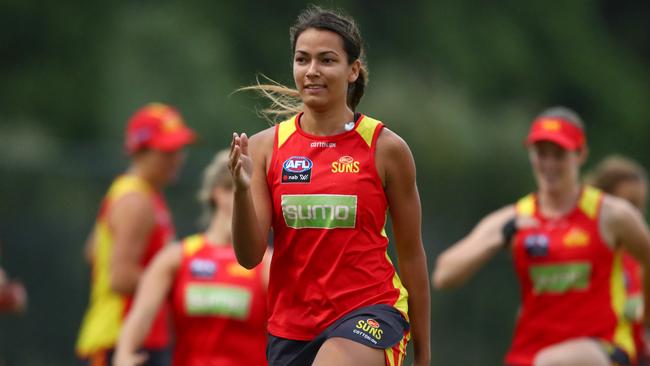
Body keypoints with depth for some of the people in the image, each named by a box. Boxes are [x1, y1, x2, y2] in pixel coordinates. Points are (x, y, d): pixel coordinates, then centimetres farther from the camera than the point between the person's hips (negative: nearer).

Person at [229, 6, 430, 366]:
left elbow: (411, 255, 4)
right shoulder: (265, 146, 4)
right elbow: (249, 255, -2)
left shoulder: (386, 148, -2)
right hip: (291, 322, 4)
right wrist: (242, 190, -21)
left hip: (369, 310, -4)